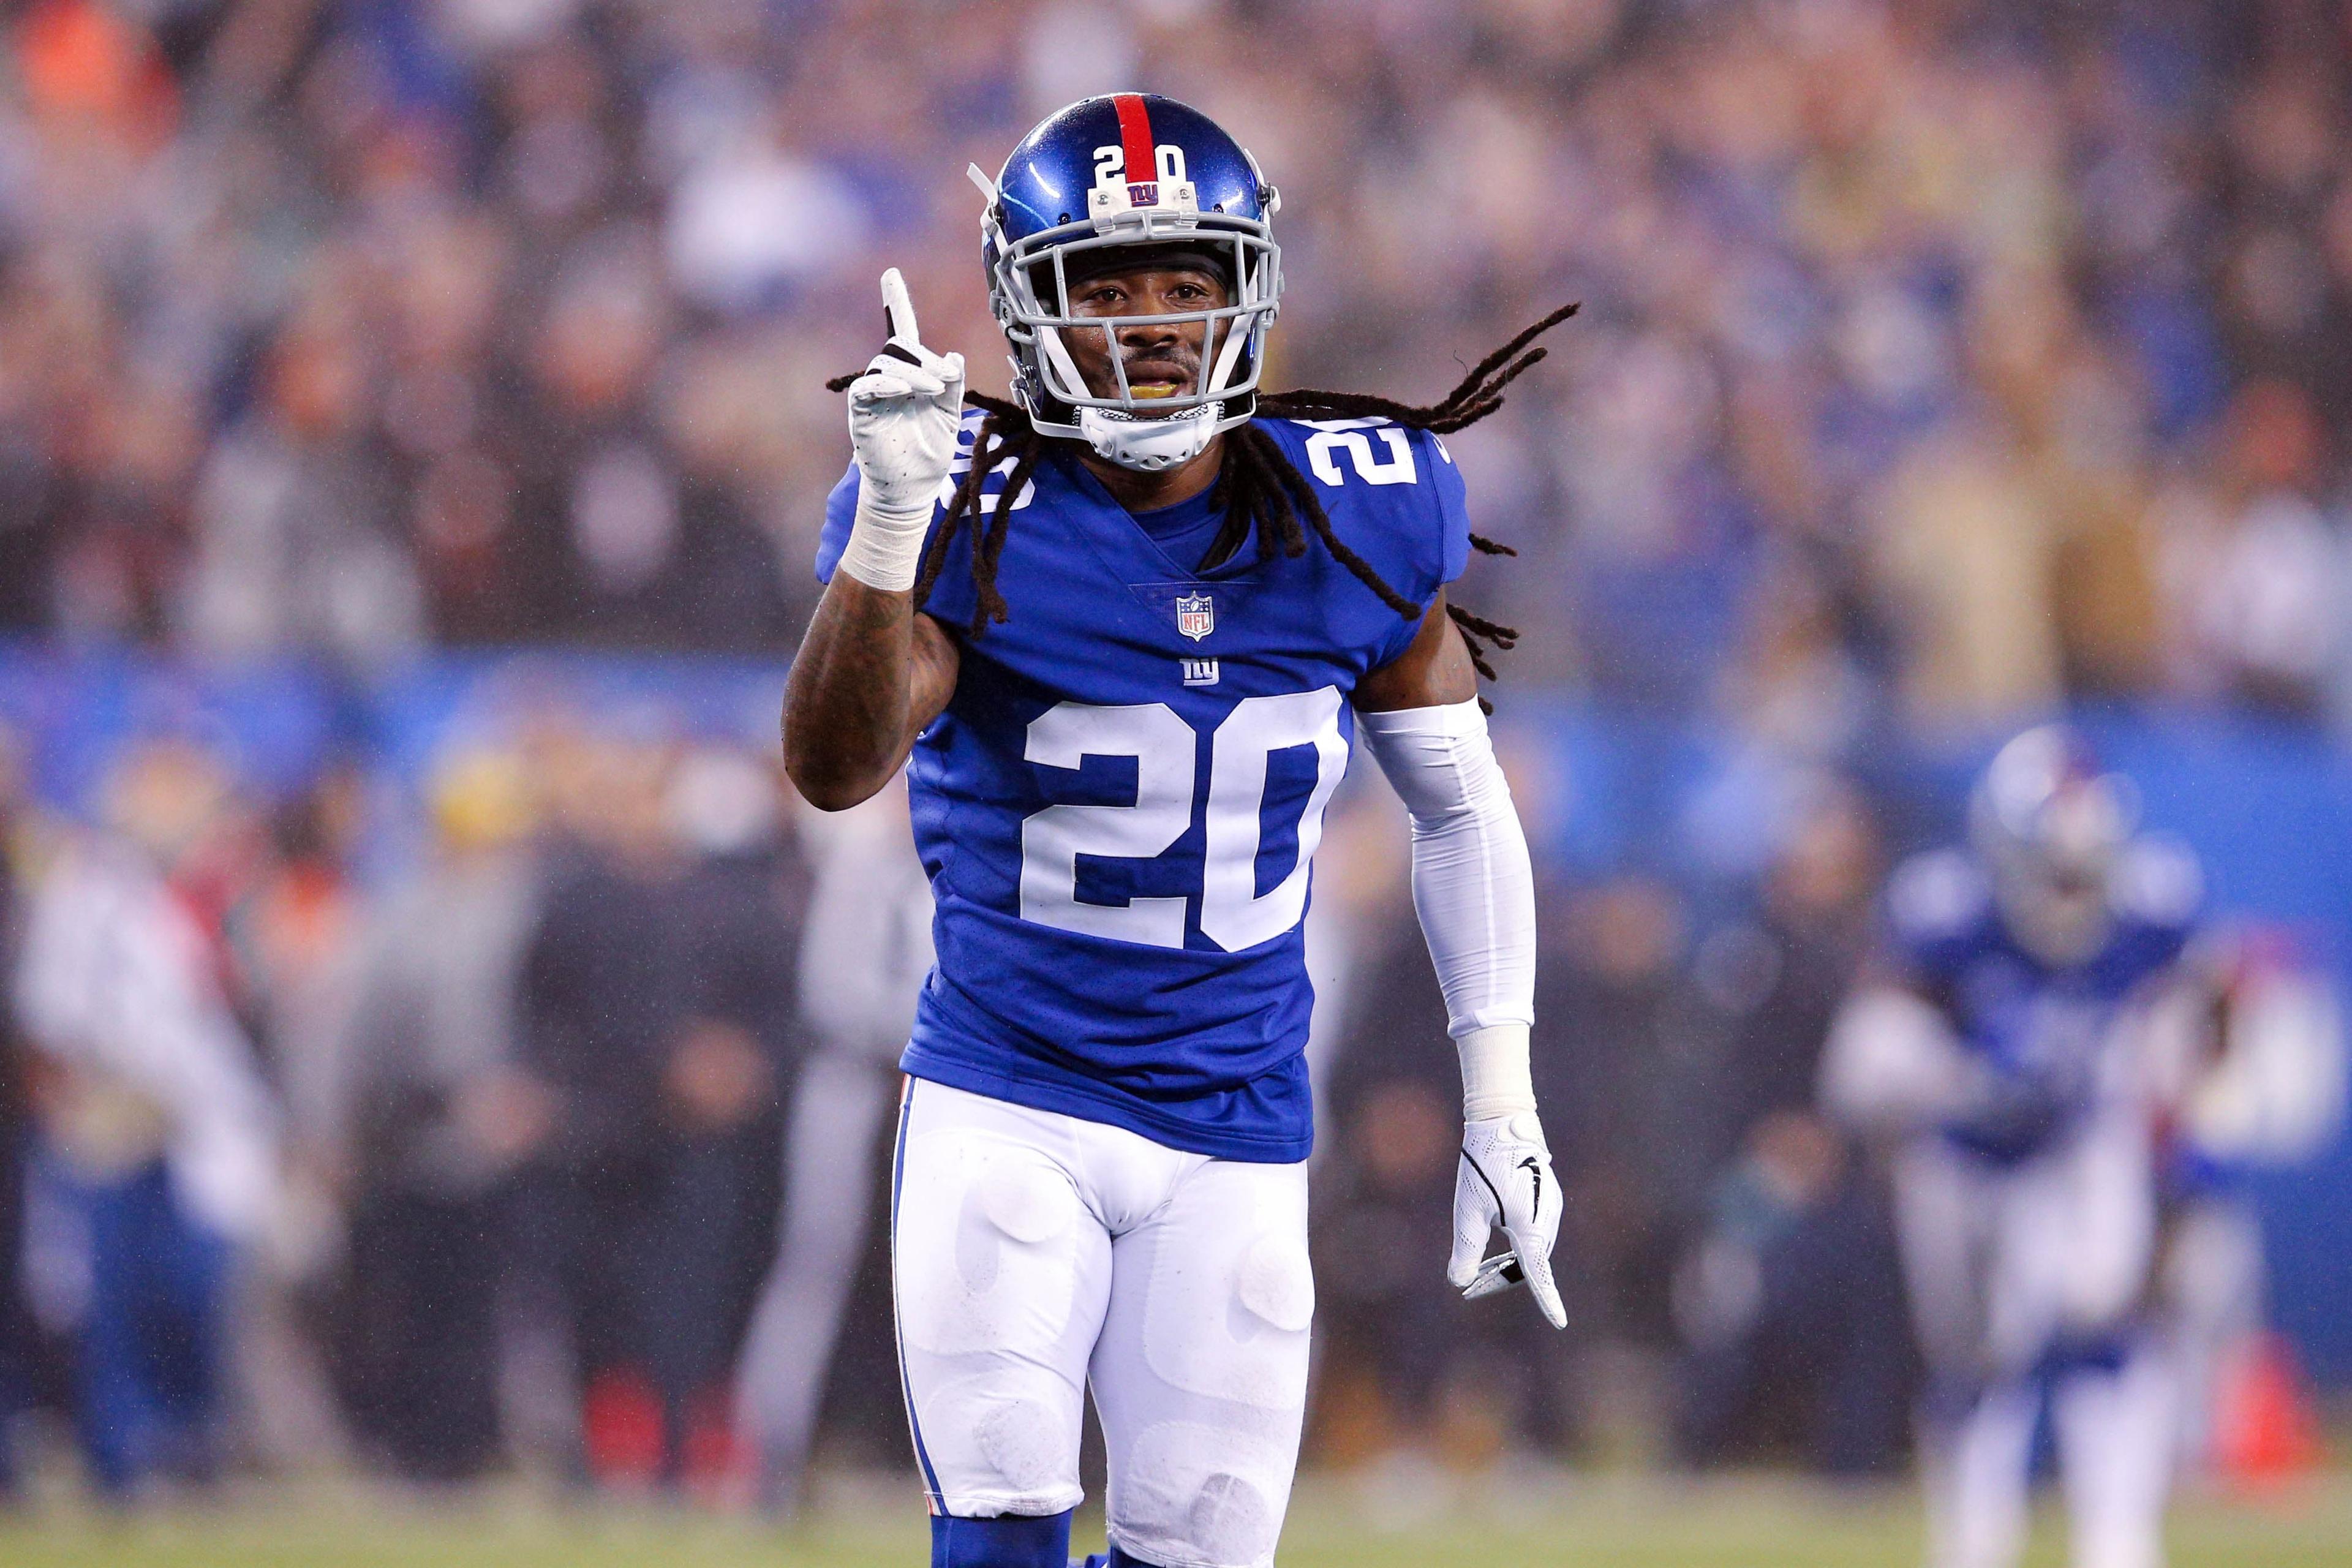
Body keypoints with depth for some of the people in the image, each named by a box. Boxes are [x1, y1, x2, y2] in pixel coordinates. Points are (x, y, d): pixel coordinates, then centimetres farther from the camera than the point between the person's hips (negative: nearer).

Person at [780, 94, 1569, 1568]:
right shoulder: (973, 516, -11)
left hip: (1235, 1139, 3)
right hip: (1005, 1101, -3)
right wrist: (894, 516, -39)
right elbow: (834, 770, -26)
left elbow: (1462, 806, 10)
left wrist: (1503, 1100, 7)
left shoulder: (1359, 519, -2)